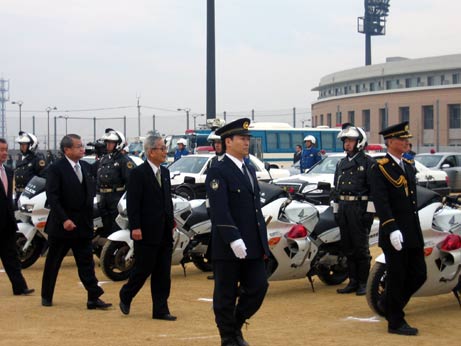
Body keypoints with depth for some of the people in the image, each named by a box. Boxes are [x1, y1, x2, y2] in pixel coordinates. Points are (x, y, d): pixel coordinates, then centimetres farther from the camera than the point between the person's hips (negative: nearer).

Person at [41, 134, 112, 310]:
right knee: (53, 262, 9)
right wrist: (64, 219, -22)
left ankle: (94, 297, -1)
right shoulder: (56, 168, -11)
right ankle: (46, 296, 23)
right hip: (62, 224, -5)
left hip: (83, 224, 5)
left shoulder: (86, 166, 8)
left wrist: (89, 215, 5)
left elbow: (91, 190, 15)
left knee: (86, 262, 0)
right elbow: (52, 197, -16)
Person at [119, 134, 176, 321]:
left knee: (163, 274, 6)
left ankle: (160, 310, 11)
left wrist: (171, 222, 13)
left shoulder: (165, 172, 12)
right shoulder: (138, 173, -10)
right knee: (143, 269, 2)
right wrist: (135, 227, -18)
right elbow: (132, 203, -13)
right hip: (147, 232, -7)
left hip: (164, 233, 7)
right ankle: (125, 296, 26)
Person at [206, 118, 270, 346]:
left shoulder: (250, 171, 16)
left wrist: (263, 241, 14)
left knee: (258, 287, 6)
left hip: (252, 247, 7)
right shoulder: (218, 172, -11)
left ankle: (236, 326, 25)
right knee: (226, 296, 4)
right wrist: (234, 240, -26)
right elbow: (220, 211, -19)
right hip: (228, 248, -7)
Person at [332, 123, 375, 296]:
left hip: (360, 208, -7)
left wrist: (369, 211, -15)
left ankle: (364, 282, 2)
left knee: (361, 247, -4)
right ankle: (353, 281, 16)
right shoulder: (341, 163, 17)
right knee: (347, 247, 8)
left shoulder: (367, 162, -4)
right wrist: (336, 211, 17)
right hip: (343, 209, 7)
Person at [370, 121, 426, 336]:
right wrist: (392, 229, -26)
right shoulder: (380, 169, -10)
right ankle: (395, 322, 12)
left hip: (413, 233, 8)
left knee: (419, 274, 9)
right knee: (397, 277, 0)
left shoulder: (409, 166, 15)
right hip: (395, 234, -8)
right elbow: (381, 202, -18)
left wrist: (416, 230, 18)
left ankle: (389, 304, 29)